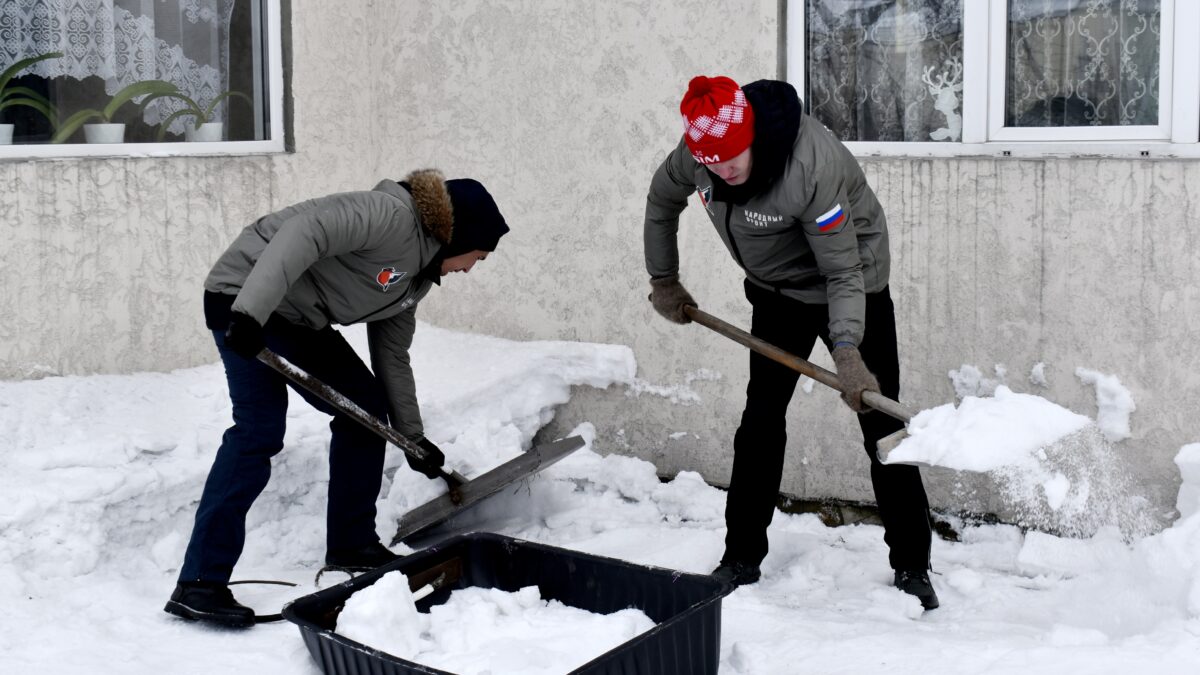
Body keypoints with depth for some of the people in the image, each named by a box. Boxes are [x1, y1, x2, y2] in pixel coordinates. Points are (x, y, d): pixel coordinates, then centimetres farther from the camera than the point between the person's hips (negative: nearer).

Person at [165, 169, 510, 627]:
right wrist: (251, 311, -37)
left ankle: (351, 544, 18)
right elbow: (305, 231, -30)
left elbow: (392, 357, 18)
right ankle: (199, 582, -17)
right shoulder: (394, 214, -18)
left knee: (365, 406, 9)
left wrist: (413, 437, 19)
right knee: (259, 430, -19)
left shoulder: (415, 278, 12)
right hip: (244, 297, -10)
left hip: (298, 318, 10)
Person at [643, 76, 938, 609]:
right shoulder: (695, 151, -17)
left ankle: (912, 567, 4)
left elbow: (843, 271, -32)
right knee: (760, 420, 6)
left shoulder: (812, 168, -36)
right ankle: (742, 556, 15)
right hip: (777, 291, 6)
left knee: (879, 423, -6)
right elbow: (662, 202, 5)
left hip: (848, 285, -5)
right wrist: (663, 281, 8)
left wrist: (847, 350, -44)